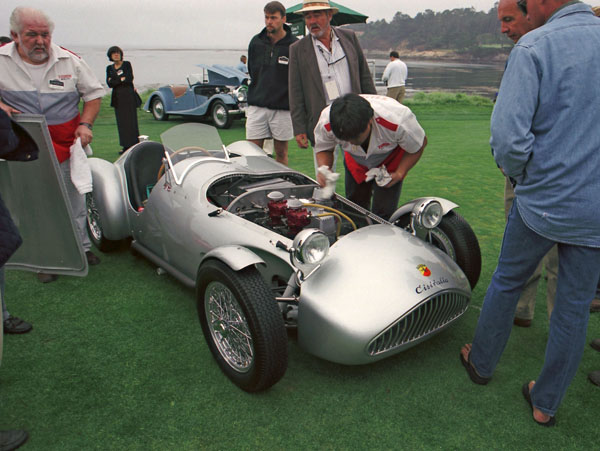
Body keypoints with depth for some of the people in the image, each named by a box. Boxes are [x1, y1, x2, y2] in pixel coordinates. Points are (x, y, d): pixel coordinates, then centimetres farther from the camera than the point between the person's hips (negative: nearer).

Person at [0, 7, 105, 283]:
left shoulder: (70, 61, -1)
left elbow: (94, 93, 7)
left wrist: (85, 124, -7)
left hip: (67, 147, 1)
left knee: (74, 202, 13)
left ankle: (81, 247, 30)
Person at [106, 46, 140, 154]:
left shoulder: (127, 64, 3)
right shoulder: (109, 68, 14)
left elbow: (130, 79, -11)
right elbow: (109, 83, 1)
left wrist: (115, 80, -6)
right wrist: (122, 79, -6)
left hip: (129, 96, -4)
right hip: (117, 97, 4)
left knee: (131, 121, -6)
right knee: (121, 122, 3)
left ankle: (134, 145, -4)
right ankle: (126, 146, 8)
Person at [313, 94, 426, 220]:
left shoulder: (398, 120, -40)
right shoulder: (325, 123, -34)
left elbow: (419, 145, -18)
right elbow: (323, 149, -11)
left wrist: (399, 174, -25)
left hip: (390, 160, -2)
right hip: (356, 163, 3)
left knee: (383, 214, -12)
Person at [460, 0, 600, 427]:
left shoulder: (533, 47, -12)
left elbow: (508, 136, -22)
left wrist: (521, 173, -2)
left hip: (542, 200, -4)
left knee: (507, 281, 18)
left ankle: (481, 361, 38)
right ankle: (547, 403, 30)